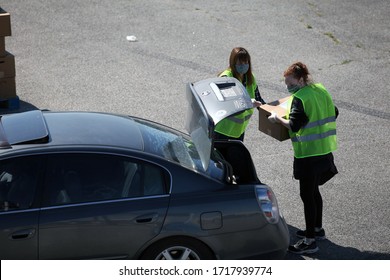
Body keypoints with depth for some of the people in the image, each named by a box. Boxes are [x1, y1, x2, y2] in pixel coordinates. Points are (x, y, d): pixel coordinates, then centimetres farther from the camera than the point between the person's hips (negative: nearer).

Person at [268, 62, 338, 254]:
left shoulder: (300, 98, -17)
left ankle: (310, 241, 2)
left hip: (309, 153, -9)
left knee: (307, 195, -2)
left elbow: (293, 125, -23)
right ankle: (317, 229, 35)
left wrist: (277, 118, -9)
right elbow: (334, 113, 16)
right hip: (325, 150, 9)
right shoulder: (321, 91, 8)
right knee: (313, 191, 22)